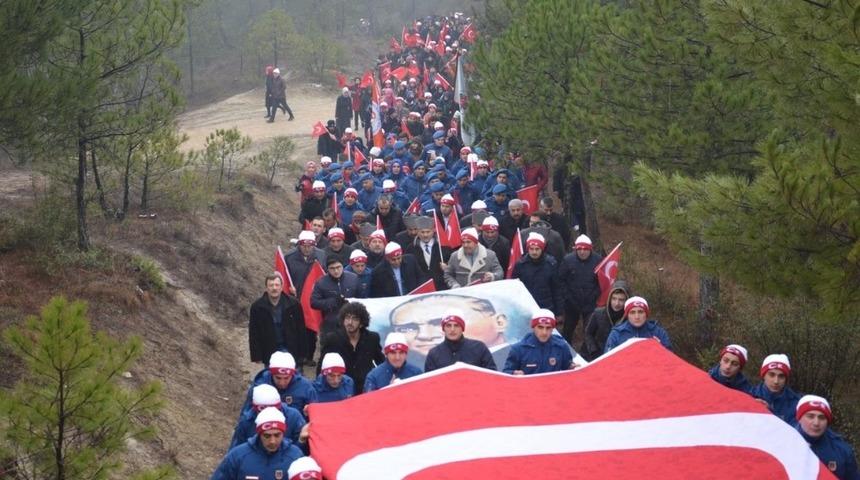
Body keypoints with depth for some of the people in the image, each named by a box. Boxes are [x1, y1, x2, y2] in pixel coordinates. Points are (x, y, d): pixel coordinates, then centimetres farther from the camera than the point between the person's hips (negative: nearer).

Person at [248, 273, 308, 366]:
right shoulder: (257, 307, -3)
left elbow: (301, 330, 0)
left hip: (290, 350, 0)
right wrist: (256, 357, -3)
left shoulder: (294, 304, -4)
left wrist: (302, 354, -1)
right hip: (268, 353, 0)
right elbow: (253, 335, 0)